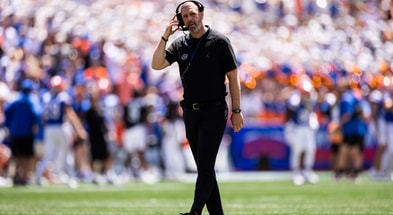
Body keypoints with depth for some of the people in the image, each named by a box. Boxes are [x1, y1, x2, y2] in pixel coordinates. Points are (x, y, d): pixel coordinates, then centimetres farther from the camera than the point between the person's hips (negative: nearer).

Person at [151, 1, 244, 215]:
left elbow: (233, 76, -3)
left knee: (205, 166, -14)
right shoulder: (180, 44, 7)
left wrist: (236, 111, -6)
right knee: (204, 168, 7)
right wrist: (165, 36, -13)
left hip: (214, 111, -6)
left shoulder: (219, 41, -5)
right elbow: (156, 64, -4)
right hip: (190, 112, 6)